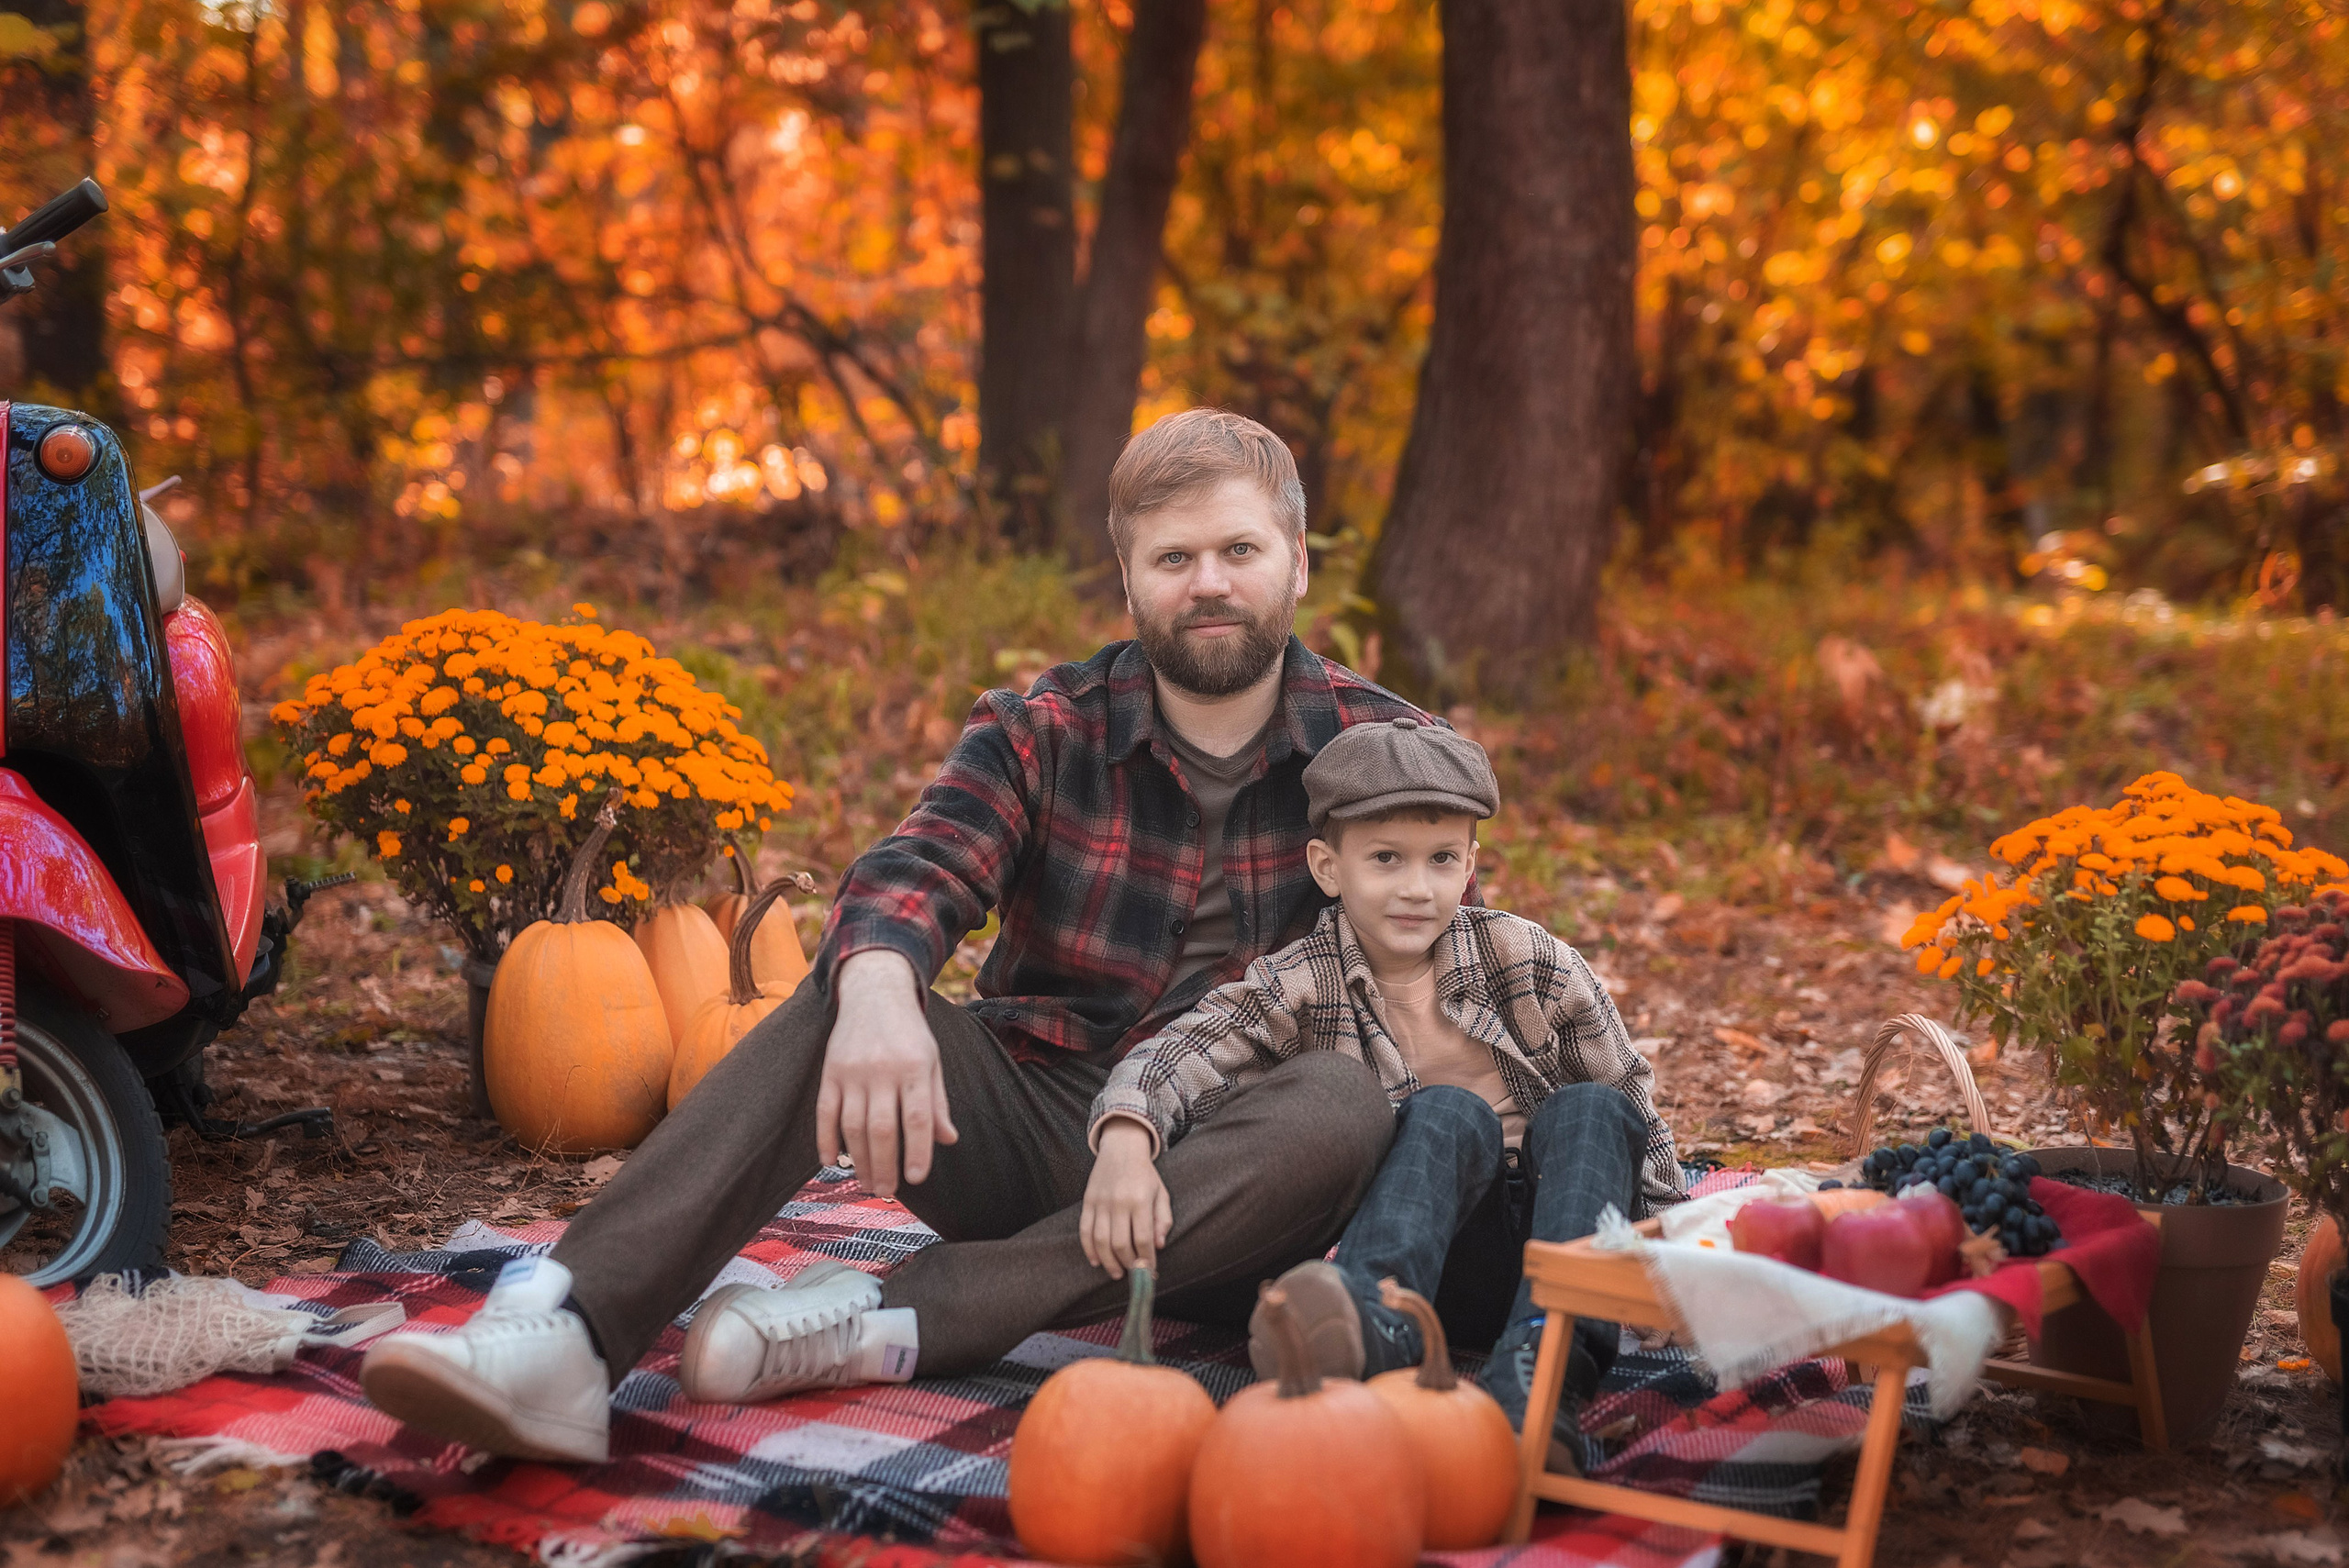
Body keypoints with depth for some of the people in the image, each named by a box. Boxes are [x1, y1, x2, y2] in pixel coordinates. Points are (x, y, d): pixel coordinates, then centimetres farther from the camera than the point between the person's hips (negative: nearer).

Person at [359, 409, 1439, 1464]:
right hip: (1031, 1130, 1)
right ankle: (568, 1340, -43)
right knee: (845, 1003, -25)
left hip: (1218, 1184, -1)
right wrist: (879, 995, -38)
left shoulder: (1377, 750, 3)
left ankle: (901, 1319, -39)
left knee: (1350, 1107, -33)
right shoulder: (1039, 733, 4)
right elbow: (911, 875, -14)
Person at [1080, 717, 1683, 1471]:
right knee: (1448, 1114, -28)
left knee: (1588, 1112, -25)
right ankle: (1374, 1317, -56)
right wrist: (1124, 1140, -41)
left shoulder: (1532, 962, 2)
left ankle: (1540, 1364, -47)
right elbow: (1176, 1058, -20)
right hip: (1437, 1256, -2)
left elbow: (1634, 1105, 12)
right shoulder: (1295, 988, -2)